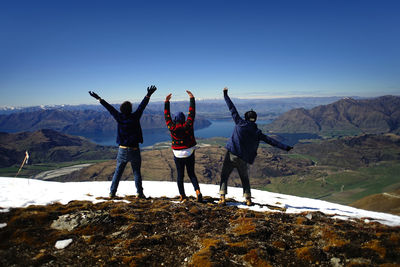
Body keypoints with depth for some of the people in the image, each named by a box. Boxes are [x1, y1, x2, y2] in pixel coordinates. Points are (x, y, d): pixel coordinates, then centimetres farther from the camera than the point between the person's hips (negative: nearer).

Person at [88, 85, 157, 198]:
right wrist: (148, 95, -8)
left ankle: (112, 192, 16)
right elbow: (142, 106, -10)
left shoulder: (119, 118, -5)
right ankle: (139, 193, 8)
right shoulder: (135, 117, -12)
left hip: (122, 150, 2)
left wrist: (99, 99, 11)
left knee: (118, 172, 13)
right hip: (134, 150, -2)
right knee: (136, 172, 9)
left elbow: (109, 108, 3)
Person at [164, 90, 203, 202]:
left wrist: (167, 102, 8)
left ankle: (182, 196, 14)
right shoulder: (188, 125, -10)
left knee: (180, 175, 11)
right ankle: (197, 191, -5)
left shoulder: (172, 127, -10)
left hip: (178, 155, 0)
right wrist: (192, 98, 3)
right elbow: (192, 113, -3)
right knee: (191, 173, 13)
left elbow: (167, 116, 1)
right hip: (189, 154, 1)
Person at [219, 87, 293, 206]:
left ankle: (222, 197, 1)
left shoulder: (240, 123, -4)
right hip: (243, 159, 2)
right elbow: (270, 141, -1)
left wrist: (225, 95, 9)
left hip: (231, 155, -2)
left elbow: (232, 108, 1)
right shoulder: (257, 133, 1)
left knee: (224, 176, 10)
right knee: (245, 179, 22)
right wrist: (285, 147, 3)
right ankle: (248, 199, 20)